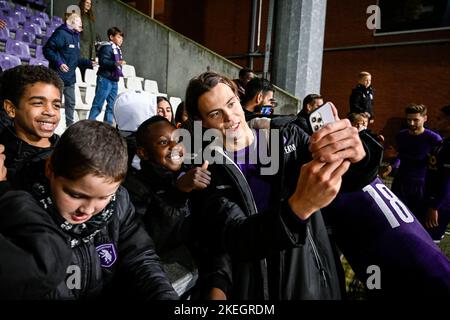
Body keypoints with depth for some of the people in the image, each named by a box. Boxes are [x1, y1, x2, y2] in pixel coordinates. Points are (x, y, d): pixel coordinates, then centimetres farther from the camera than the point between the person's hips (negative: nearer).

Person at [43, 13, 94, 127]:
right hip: (59, 76, -9)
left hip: (70, 77, 9)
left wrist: (89, 63, 11)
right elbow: (47, 49, -17)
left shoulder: (76, 36, 16)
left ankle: (70, 125, 26)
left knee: (71, 103, 15)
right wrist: (59, 63, -25)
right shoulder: (61, 33, -12)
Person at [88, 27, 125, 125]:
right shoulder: (107, 47, -7)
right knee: (98, 104, -7)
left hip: (114, 80, 9)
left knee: (111, 105, 9)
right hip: (105, 79, -8)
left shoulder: (117, 49, 17)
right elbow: (103, 61, -19)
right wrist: (116, 63, -28)